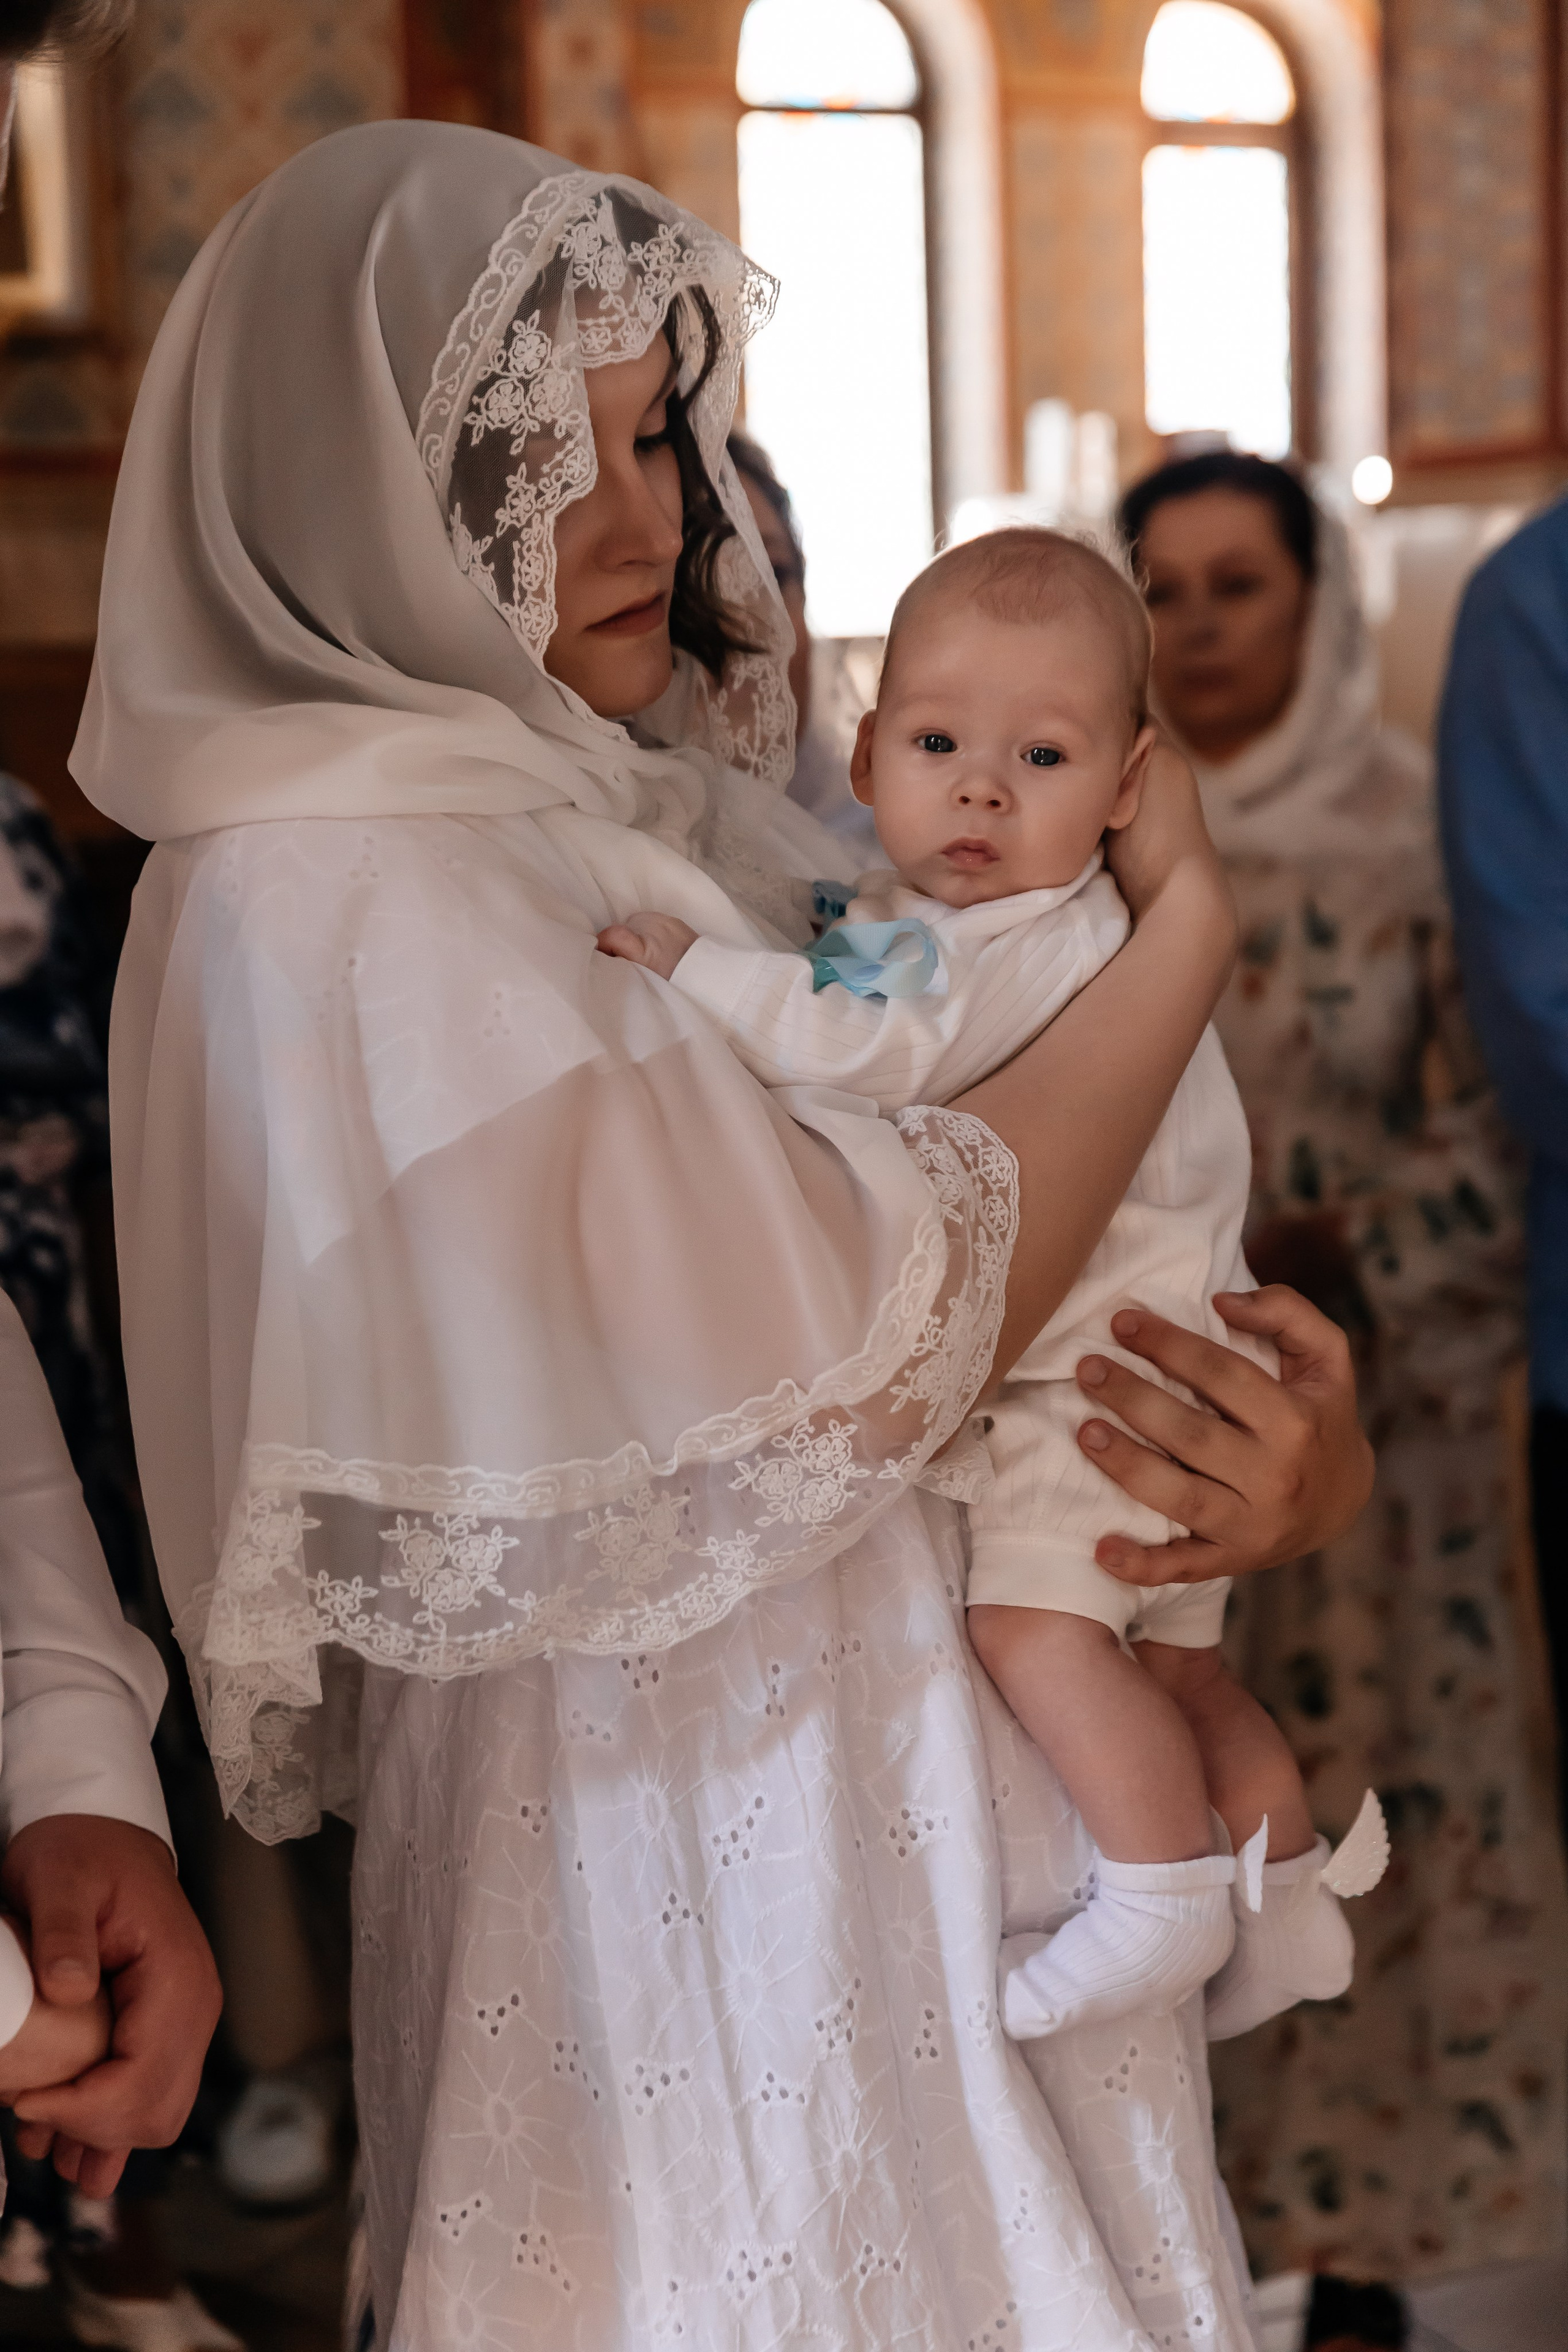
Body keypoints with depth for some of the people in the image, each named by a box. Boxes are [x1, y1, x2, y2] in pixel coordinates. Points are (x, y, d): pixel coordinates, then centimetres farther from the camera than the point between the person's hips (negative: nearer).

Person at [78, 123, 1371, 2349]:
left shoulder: (659, 804, 7)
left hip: (901, 1806, 8)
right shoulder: (337, 907, -19)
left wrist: (1306, 1450, -11)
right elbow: (856, 1335, -23)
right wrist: (1187, 920, -11)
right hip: (681, 1884, -8)